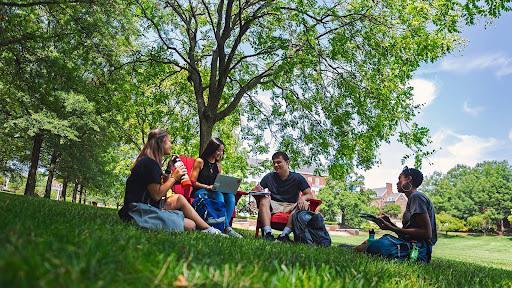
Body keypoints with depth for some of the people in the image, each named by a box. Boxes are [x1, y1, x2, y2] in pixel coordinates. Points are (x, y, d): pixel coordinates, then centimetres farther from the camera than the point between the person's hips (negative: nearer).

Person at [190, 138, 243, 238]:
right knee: (219, 195, -35)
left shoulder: (218, 165, 19)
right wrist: (207, 187, -19)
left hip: (214, 192, 5)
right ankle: (227, 227, -35)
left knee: (230, 196, -25)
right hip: (199, 192, -5)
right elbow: (193, 182, -5)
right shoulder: (200, 161, 0)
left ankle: (225, 226, -33)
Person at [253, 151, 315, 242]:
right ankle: (268, 233, -39)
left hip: (290, 207, -1)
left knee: (304, 204, -29)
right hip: (274, 206, 1)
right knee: (264, 199, -27)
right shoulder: (269, 177, 6)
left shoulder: (297, 178, 3)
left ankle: (284, 234, -35)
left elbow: (310, 195, -3)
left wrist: (303, 197, -27)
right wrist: (257, 189, -23)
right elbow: (254, 190, 3)